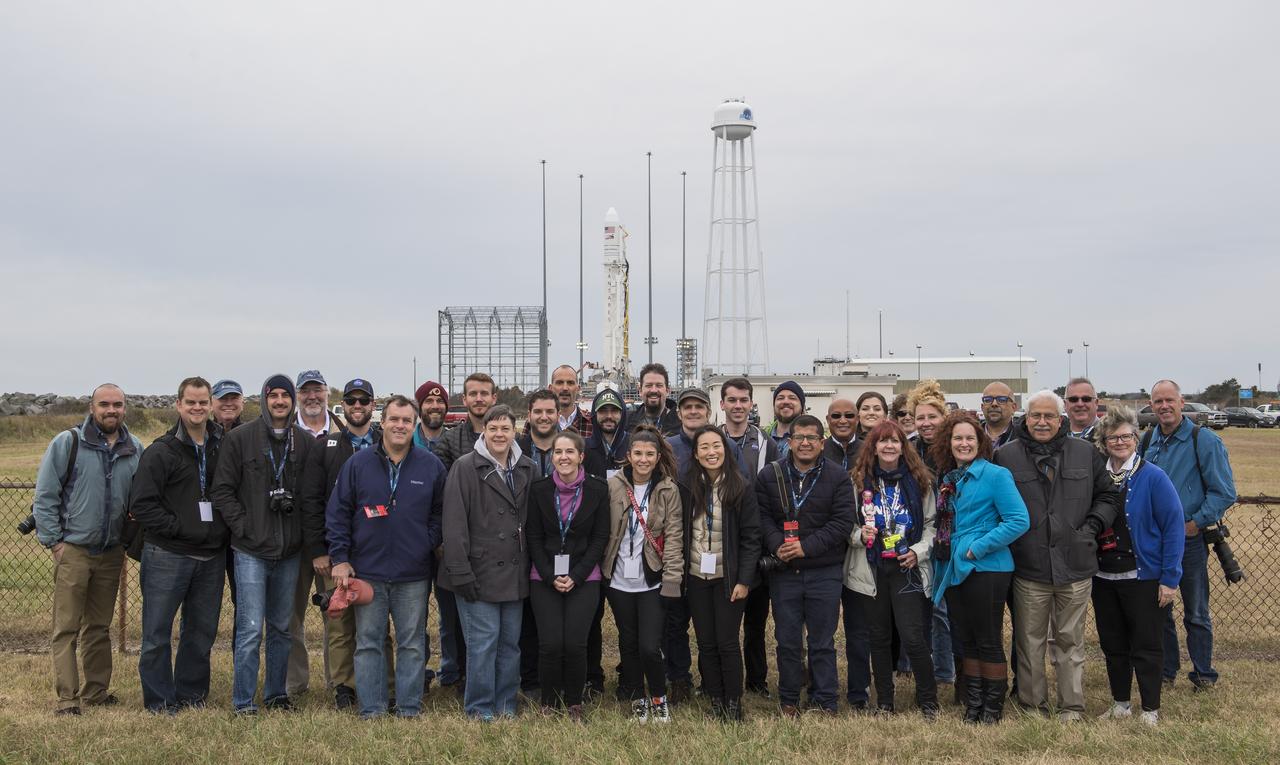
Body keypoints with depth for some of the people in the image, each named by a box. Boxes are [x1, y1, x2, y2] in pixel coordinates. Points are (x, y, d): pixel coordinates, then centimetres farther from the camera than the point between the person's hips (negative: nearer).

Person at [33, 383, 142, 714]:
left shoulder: (135, 450, 6)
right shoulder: (67, 443, -6)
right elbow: (45, 496, -5)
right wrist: (54, 541, -8)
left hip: (111, 553, 4)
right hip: (72, 550, -4)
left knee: (99, 627, 13)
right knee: (66, 627, -3)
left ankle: (96, 692, 22)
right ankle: (67, 698, 1)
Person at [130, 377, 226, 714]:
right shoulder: (160, 452, -6)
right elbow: (142, 505, -9)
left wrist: (223, 531, 4)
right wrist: (178, 528, -14)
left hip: (211, 556, 4)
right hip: (167, 556, -4)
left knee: (202, 630, 12)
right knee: (157, 632, 2)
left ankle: (191, 694, 25)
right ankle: (159, 700, 14)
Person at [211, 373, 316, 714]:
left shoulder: (306, 442, 6)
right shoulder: (239, 438, -3)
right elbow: (222, 490, -3)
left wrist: (307, 533, 0)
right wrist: (242, 526, -10)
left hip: (290, 551, 4)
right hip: (252, 550, -3)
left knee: (281, 627, 13)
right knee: (251, 628, -5)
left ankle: (277, 693, 25)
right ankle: (243, 702, 6)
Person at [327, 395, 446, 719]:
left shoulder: (432, 466, 2)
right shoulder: (358, 463, 0)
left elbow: (440, 513, 10)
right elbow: (337, 512, 2)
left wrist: (429, 544, -3)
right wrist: (339, 558, -3)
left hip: (414, 575, 0)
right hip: (367, 571, 0)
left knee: (412, 644, 6)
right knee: (368, 642, 6)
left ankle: (410, 709, 16)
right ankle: (371, 710, 15)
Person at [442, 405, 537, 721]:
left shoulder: (526, 469, 9)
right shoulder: (466, 467, -7)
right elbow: (454, 523, -11)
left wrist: (530, 564, 8)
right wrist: (460, 571, -15)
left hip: (515, 573, 5)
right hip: (480, 572, -5)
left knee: (511, 642, 11)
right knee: (482, 643, -2)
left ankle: (505, 705, 22)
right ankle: (479, 708, 11)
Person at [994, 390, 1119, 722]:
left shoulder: (1086, 453, 7)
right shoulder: (1006, 456, 1)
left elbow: (1108, 495, 14)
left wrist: (1093, 526, 2)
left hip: (1075, 566, 1)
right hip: (1028, 567, -1)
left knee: (1070, 640, 10)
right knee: (1030, 641, 7)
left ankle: (1072, 705, 20)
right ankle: (1033, 704, 20)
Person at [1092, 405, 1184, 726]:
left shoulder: (1153, 477, -10)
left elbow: (1174, 527, -11)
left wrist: (1170, 578, -14)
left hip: (1144, 577, -5)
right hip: (1103, 577, 5)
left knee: (1146, 646, 4)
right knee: (1112, 644, 14)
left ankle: (1151, 710, 18)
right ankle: (1120, 704, 28)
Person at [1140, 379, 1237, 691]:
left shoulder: (1203, 441, -9)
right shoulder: (1147, 441, 6)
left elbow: (1224, 492, -10)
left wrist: (1195, 524, -13)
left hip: (1190, 540, -4)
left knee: (1196, 613, 7)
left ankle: (1203, 674, 20)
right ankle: (1165, 671, 24)